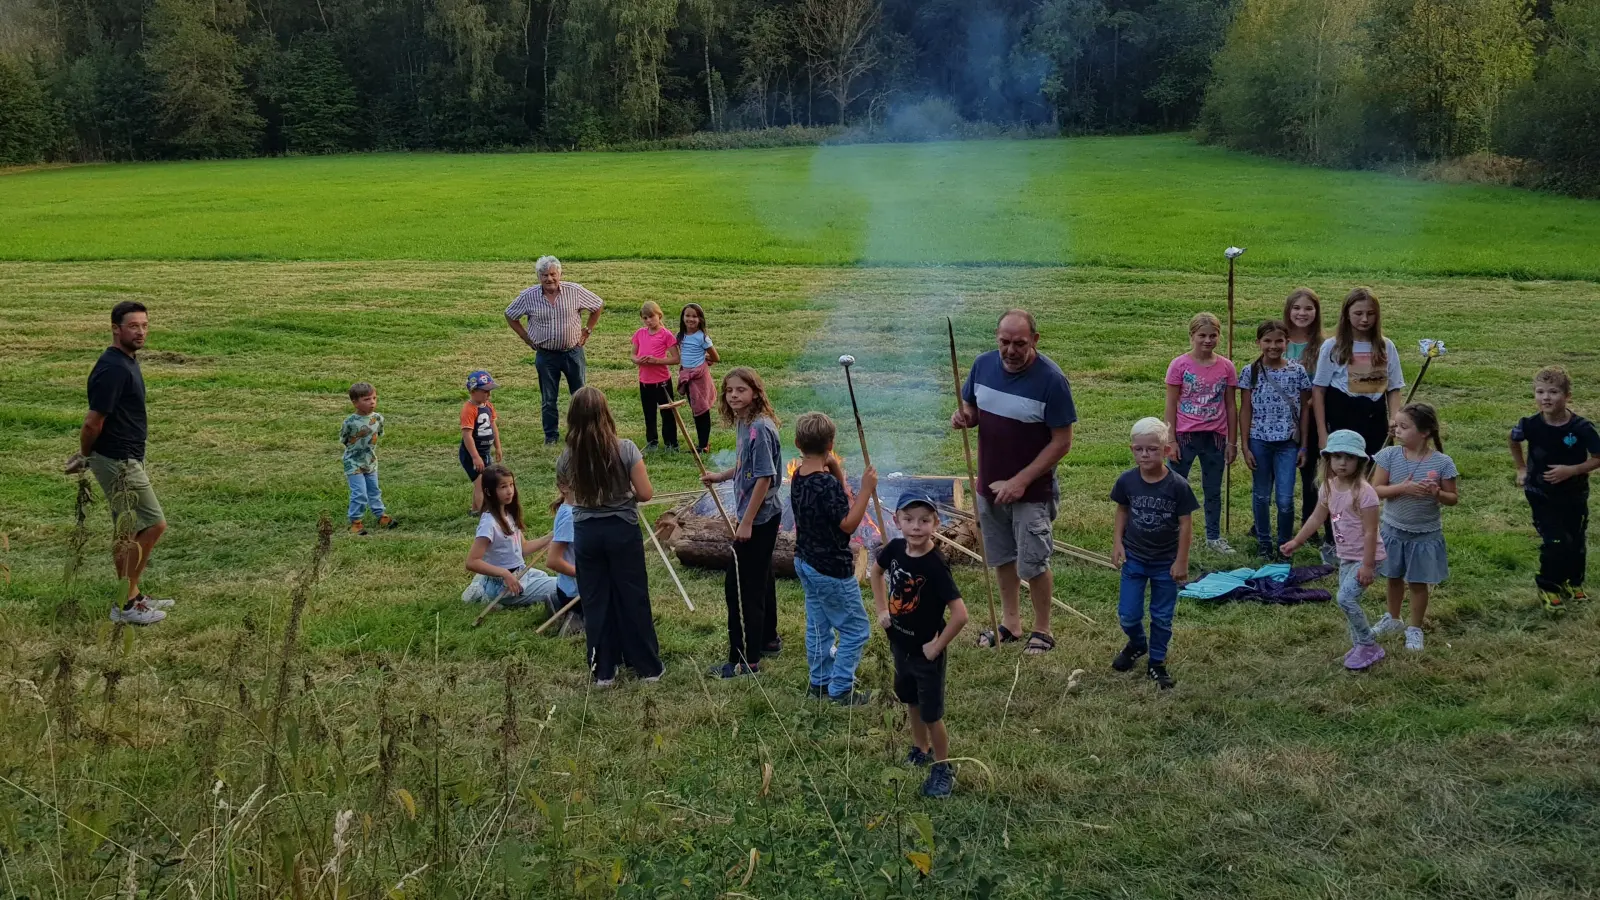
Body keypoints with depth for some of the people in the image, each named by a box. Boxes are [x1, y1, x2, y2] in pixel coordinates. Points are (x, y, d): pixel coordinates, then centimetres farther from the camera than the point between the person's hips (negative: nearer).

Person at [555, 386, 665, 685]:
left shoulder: (568, 456, -7)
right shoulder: (624, 449, -14)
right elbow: (646, 493, -12)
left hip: (586, 533, 2)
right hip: (622, 530, -2)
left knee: (595, 602, 11)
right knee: (633, 599, 9)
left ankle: (603, 671, 17)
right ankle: (648, 667, 19)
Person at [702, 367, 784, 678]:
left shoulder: (760, 428, -22)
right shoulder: (744, 424, 6)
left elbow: (764, 477, -23)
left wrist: (746, 522, -21)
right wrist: (720, 477, 14)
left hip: (759, 518, -10)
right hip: (760, 516, 10)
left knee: (740, 585, -5)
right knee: (759, 579, 21)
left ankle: (745, 660, 2)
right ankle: (768, 640, 37)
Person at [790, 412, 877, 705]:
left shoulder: (798, 477, 1)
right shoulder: (827, 484, -25)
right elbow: (848, 524, -23)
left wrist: (836, 472, -1)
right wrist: (866, 489, -23)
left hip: (806, 562, 9)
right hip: (832, 570, -9)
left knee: (818, 626, 19)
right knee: (856, 629, 3)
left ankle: (820, 681, 29)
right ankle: (841, 689, 7)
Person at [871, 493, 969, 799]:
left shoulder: (934, 567, -30)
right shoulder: (895, 548, -11)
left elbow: (960, 614, -32)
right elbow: (877, 571, 13)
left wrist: (938, 646, -21)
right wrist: (881, 610, 6)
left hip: (925, 653, -6)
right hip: (900, 645, 6)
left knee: (931, 713, 8)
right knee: (912, 702, 26)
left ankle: (943, 769, 27)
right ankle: (921, 750, 48)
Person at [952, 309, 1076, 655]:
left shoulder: (1051, 379, -20)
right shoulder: (983, 365, -4)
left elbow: (1062, 442, -17)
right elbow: (970, 409, 11)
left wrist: (1021, 481, -20)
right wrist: (963, 416, -15)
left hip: (1032, 491, -5)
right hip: (989, 484, 5)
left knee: (1033, 563, 3)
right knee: (1002, 557, 17)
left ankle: (1042, 630, 21)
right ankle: (1011, 622, 33)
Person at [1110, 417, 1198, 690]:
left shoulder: (1178, 485, -18)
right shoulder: (1126, 481, -11)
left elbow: (1186, 524, -11)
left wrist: (1181, 561, -9)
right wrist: (1117, 543, -2)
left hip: (1165, 562, -2)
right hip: (1134, 558, 2)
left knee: (1162, 617, 10)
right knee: (1128, 614, 6)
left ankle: (1157, 664, 26)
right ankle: (1137, 645, 37)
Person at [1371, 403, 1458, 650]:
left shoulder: (1442, 462, -15)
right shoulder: (1389, 456, -11)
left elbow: (1453, 499, -6)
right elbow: (1376, 490, -12)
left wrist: (1437, 493, -27)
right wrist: (1403, 488, -27)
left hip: (1426, 534, -2)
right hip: (1393, 530, 2)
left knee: (1418, 582, 10)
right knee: (1394, 577, 20)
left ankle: (1415, 629, 27)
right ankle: (1392, 618, 41)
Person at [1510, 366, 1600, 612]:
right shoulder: (1531, 425, -16)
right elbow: (1514, 441, 7)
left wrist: (1571, 470, -23)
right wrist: (1521, 468, 7)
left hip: (1574, 496, 1)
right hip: (1542, 495, -1)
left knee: (1577, 542, 14)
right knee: (1555, 542, -8)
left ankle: (1573, 582, 39)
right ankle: (1548, 586, 15)